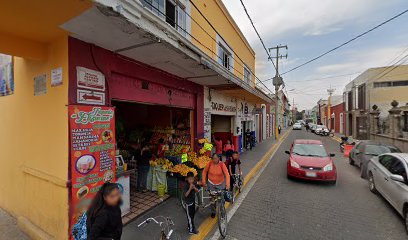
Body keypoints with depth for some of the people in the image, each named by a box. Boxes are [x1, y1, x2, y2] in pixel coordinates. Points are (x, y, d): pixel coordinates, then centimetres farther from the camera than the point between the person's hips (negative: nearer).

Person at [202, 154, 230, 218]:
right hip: (211, 183, 1)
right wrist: (203, 181, -4)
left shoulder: (222, 164, -21)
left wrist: (227, 184, -37)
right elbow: (204, 171, -2)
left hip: (221, 184, -1)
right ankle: (213, 212, 35)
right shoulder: (210, 163, -16)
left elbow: (227, 174, -25)